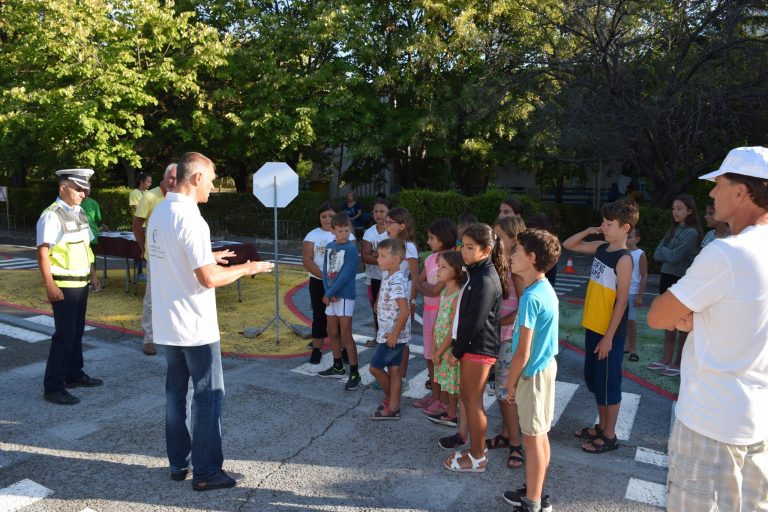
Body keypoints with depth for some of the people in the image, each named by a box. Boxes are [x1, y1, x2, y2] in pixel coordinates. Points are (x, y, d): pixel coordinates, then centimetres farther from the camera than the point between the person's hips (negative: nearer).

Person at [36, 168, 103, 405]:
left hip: (81, 283, 8)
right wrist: (50, 286, -24)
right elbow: (42, 253, -20)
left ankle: (74, 374, 32)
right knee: (64, 335, -5)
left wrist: (92, 273, 17)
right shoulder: (51, 215, -16)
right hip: (64, 286, -8)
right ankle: (52, 387, 6)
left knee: (77, 332, 18)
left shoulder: (79, 213, 10)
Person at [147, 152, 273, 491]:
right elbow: (209, 279, -22)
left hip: (167, 324, 9)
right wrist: (246, 268, -8)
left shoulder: (159, 213, 7)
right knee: (208, 396, 3)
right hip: (195, 326, -9)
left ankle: (179, 463, 28)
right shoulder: (189, 219, -20)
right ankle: (206, 472, 12)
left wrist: (209, 258, 21)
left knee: (175, 392, 16)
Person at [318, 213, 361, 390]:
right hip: (331, 296, 7)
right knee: (332, 332, 15)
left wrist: (329, 293, -15)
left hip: (345, 296, -7)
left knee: (345, 335, -7)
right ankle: (338, 367, 30)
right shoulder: (329, 247, 8)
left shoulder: (351, 248, -12)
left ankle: (354, 373, 2)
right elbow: (325, 271, 6)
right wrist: (327, 293, -8)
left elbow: (345, 275, -18)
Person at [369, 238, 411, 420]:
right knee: (394, 369, 12)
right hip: (391, 334, 9)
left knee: (375, 367, 3)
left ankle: (389, 397, 23)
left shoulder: (396, 282, -23)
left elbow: (405, 311, -29)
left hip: (393, 336, -9)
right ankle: (393, 407, 20)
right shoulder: (389, 277, 7)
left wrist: (394, 334, -21)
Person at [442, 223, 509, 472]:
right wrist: (457, 347, 13)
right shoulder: (477, 274, 11)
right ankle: (477, 448, 31)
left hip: (478, 348, -10)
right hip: (471, 346, 10)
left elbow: (475, 321, -21)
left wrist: (456, 351, -13)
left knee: (472, 400, 1)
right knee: (467, 396, 17)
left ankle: (477, 459, 15)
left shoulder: (485, 279, -20)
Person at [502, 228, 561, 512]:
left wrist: (511, 383, -10)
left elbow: (523, 353, -21)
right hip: (545, 366, 9)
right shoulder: (546, 289, 5)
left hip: (533, 373, -9)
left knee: (532, 438, 3)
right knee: (539, 435, 19)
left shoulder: (531, 297, -24)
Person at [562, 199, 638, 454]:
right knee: (594, 379, 18)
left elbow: (622, 301, -18)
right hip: (592, 327, 8)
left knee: (608, 383, 5)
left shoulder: (624, 259, -17)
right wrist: (588, 231, 1)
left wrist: (609, 337, -18)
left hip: (609, 331, -8)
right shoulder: (601, 248, 5)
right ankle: (601, 426, 34)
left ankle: (609, 436, 19)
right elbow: (568, 245, 17)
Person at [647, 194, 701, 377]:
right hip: (667, 278, 8)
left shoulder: (691, 233, -13)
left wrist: (664, 249, -2)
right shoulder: (672, 231, 11)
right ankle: (666, 359, 23)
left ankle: (679, 363, 14)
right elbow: (657, 255, 5)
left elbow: (674, 257, -20)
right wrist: (669, 254, -13)